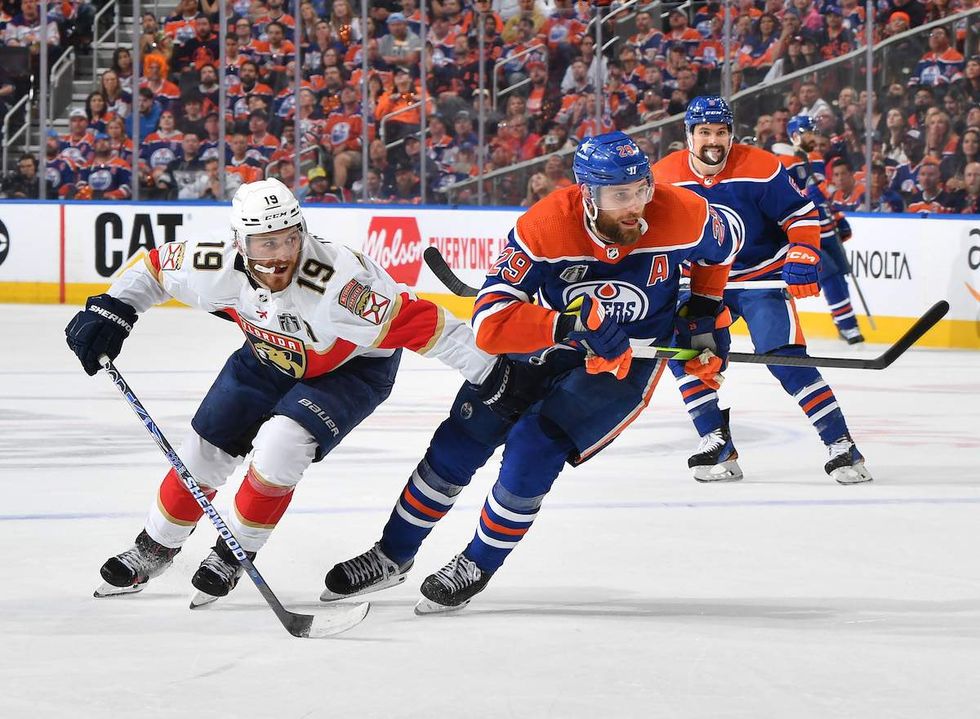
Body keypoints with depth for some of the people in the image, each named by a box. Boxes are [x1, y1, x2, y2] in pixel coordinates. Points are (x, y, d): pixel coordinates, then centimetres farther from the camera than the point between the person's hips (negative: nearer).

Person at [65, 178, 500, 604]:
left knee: (281, 444, -24)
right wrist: (110, 311, -14)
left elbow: (415, 321, -41)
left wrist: (486, 367, -40)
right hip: (269, 356, 5)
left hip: (351, 367, -5)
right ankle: (154, 549, 30)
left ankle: (233, 555, 0)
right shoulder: (220, 269, -27)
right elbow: (157, 265, -8)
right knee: (205, 450, 5)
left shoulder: (334, 283, -43)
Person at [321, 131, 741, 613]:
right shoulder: (543, 226, -31)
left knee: (533, 447, -18)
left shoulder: (682, 216, -25)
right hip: (543, 344, 1)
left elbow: (722, 245, 2)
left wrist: (705, 313, -1)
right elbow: (489, 324, -36)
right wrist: (571, 324, -46)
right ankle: (392, 556, 24)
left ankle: (478, 566, 6)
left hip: (625, 361, -1)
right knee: (461, 441, 3)